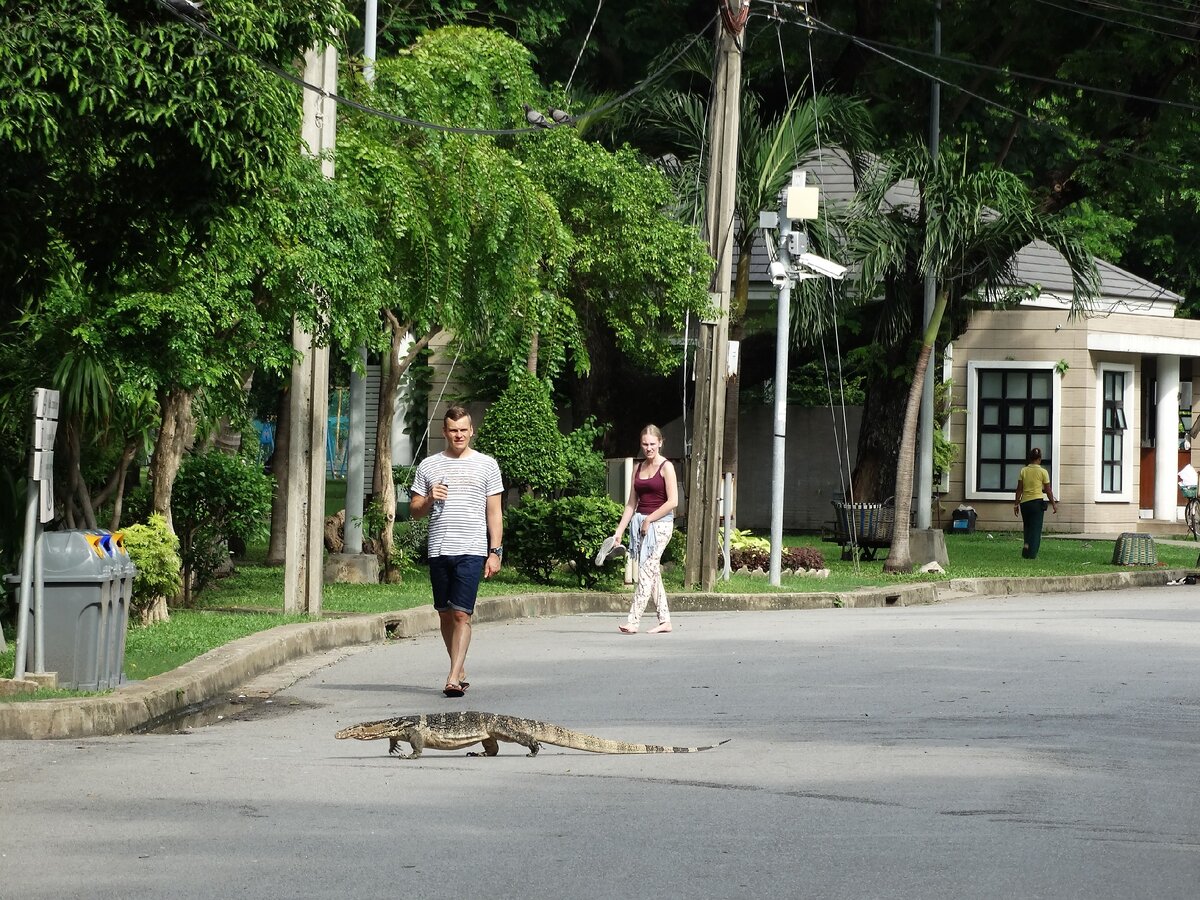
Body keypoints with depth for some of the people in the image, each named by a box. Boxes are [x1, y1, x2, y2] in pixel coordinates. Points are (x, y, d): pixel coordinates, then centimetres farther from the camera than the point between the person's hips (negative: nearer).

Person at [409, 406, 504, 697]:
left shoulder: (486, 465, 7)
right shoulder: (428, 466, 12)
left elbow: (494, 512, 7)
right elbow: (414, 511, 15)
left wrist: (495, 552, 0)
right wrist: (429, 500, -7)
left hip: (472, 551, -3)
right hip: (439, 550, 3)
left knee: (462, 614, -12)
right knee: (446, 614, 8)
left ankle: (454, 678, -17)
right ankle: (461, 671, 21)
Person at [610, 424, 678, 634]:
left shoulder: (666, 467, -5)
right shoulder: (638, 468, 13)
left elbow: (673, 501, -11)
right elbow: (632, 503, 15)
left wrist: (649, 520, -11)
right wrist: (619, 530, 9)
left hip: (660, 523, -7)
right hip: (640, 523, 7)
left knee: (646, 571, -13)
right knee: (653, 572, 7)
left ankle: (633, 621, -20)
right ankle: (664, 621, 12)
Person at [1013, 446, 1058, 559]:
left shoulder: (1023, 471, 3)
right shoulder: (1043, 472, -4)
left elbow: (1019, 489, 3)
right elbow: (1048, 491, -1)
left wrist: (1016, 504, 10)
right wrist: (1054, 504, 9)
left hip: (1024, 502, 3)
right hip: (1037, 502, -3)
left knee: (1027, 527, 19)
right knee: (1036, 528, 0)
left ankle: (1027, 545, 6)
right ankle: (1032, 553, -9)